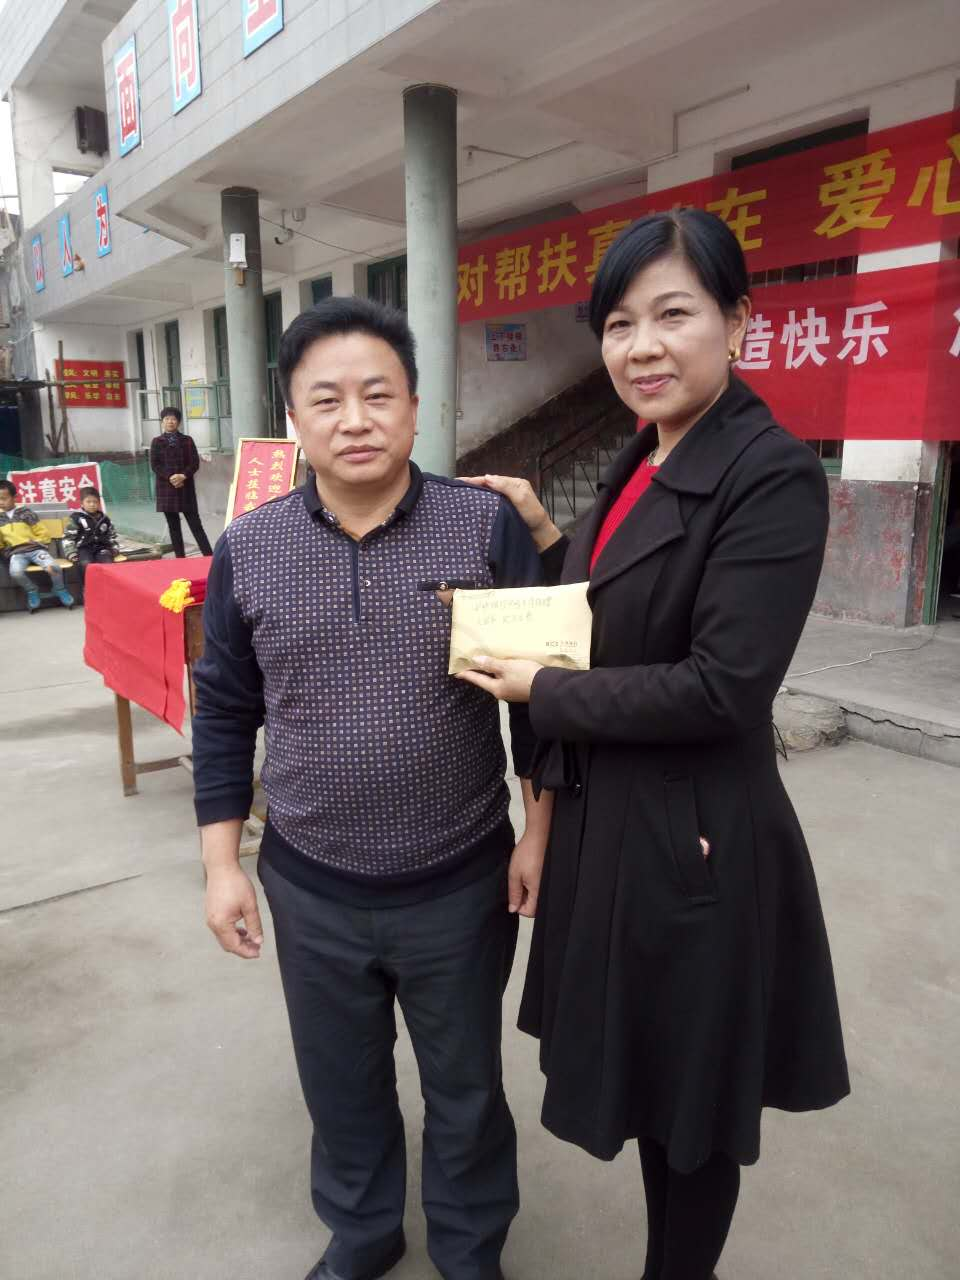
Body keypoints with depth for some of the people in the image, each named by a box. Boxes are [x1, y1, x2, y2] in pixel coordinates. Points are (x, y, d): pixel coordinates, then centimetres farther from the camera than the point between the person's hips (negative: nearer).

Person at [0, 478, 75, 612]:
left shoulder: (26, 513, 9)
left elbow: (42, 533, 11)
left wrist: (35, 544, -2)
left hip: (35, 549, -1)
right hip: (16, 553, 1)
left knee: (54, 567, -29)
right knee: (15, 572, -35)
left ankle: (60, 590, 3)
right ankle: (31, 591, -3)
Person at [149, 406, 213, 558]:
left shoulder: (187, 440, 6)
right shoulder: (156, 441, 6)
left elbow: (195, 463, 0)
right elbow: (154, 465, -1)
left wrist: (183, 476, -16)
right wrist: (170, 477, -15)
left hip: (186, 487, -1)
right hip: (166, 487, 1)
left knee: (195, 523, -3)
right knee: (173, 525, 4)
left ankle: (209, 555, -3)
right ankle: (180, 558, 9)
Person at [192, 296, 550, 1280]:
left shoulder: (488, 526, -12)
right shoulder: (247, 548, -5)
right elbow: (224, 712, 2)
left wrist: (539, 833, -4)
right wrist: (222, 864, 2)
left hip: (462, 885, -1)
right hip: (310, 892, 2)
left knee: (465, 1091, 21)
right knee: (341, 1089, 24)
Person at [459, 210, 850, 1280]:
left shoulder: (772, 477, -18)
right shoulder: (640, 466, 8)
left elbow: (722, 688, -25)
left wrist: (541, 693, -16)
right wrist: (544, 537, 3)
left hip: (694, 841, -8)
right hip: (605, 819, 9)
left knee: (690, 1089, 15)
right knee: (642, 1068, 25)